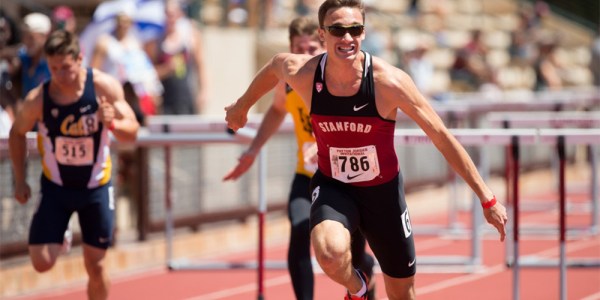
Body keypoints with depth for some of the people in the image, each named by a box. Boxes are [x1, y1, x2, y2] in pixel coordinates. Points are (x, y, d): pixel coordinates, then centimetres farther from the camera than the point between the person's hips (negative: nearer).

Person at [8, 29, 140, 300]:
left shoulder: (104, 87, -18)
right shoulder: (37, 100, -17)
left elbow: (132, 132, -14)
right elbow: (17, 133, 3)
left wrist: (113, 123, -36)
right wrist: (19, 180, 1)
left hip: (96, 186, 0)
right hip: (55, 187, 0)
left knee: (95, 266, 3)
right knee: (42, 263, -9)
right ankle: (61, 237, 25)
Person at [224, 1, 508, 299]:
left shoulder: (389, 81, -24)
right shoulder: (302, 74, -18)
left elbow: (442, 138, -18)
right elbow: (275, 65, 9)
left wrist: (487, 199, -17)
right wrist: (242, 105, 26)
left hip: (383, 191, 0)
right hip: (332, 188, 0)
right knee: (331, 254, -33)